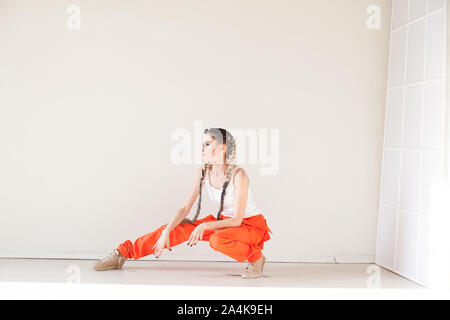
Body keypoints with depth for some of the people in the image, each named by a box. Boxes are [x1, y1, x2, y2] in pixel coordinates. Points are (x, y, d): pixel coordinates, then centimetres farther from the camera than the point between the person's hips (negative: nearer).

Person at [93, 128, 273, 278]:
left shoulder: (238, 175, -26)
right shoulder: (203, 172, -8)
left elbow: (237, 220, -23)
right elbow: (186, 208, -6)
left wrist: (204, 226, -31)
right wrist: (167, 231, -17)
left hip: (250, 225, -6)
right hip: (224, 221, 6)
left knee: (217, 240, -37)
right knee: (178, 230, -9)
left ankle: (255, 257, -10)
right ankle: (122, 254, -1)